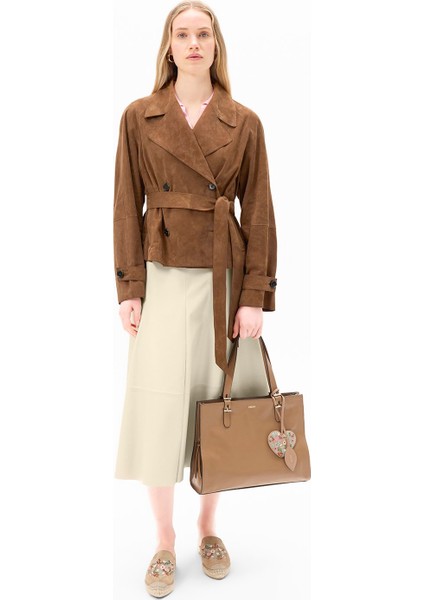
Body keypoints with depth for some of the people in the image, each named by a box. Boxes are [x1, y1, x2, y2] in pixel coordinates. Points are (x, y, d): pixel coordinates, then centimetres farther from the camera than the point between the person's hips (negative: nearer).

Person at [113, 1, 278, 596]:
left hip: (224, 278, 1)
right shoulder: (139, 116, 4)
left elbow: (258, 211, 1)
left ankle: (208, 528, 30)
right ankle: (165, 540, 20)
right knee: (158, 411, 0)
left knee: (217, 405, 8)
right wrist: (129, 288, -5)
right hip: (163, 276, 0)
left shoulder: (244, 122, 4)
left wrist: (255, 296, -6)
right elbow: (127, 206, 2)